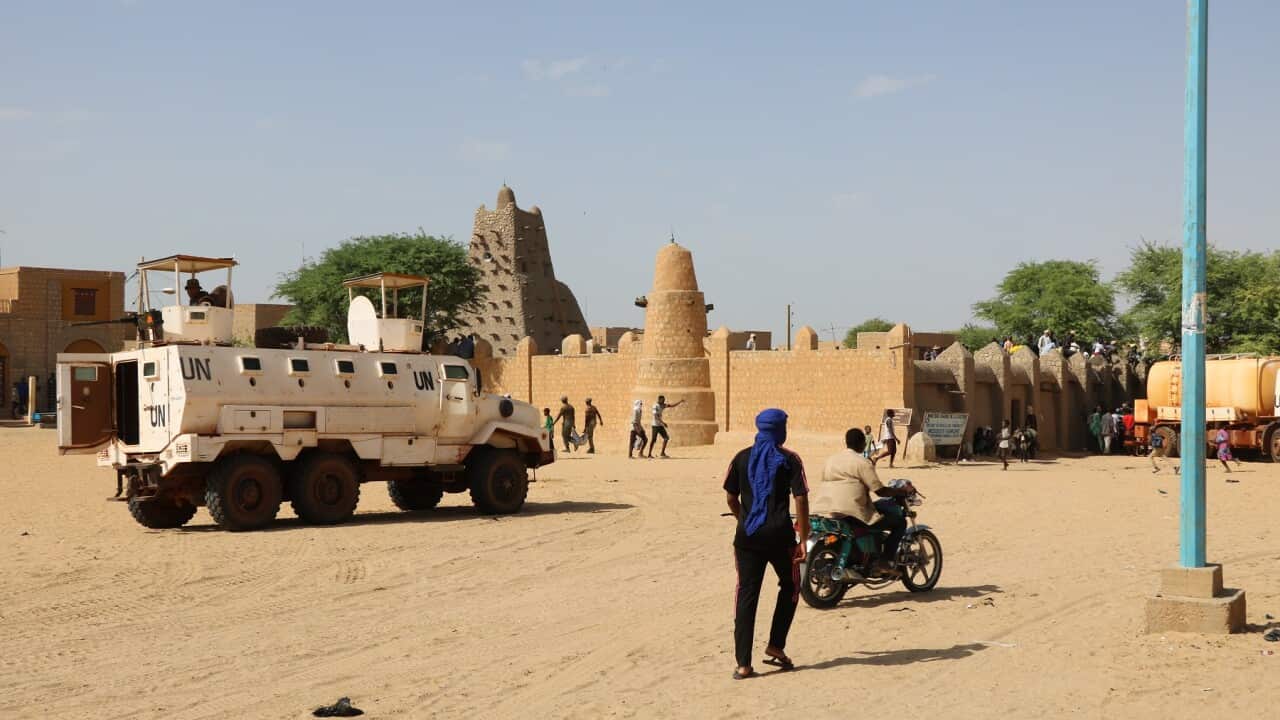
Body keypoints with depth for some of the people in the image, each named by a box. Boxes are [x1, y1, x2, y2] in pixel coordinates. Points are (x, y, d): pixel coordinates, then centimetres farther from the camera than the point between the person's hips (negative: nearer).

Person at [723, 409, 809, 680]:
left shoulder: (742, 458, 7)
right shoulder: (789, 459, -2)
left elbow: (731, 498, 9)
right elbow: (801, 499, -8)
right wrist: (803, 540, -5)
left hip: (747, 536, 3)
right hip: (779, 535, -3)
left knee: (746, 595, 4)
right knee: (789, 587, 20)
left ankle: (743, 663, 0)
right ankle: (775, 645, 14)